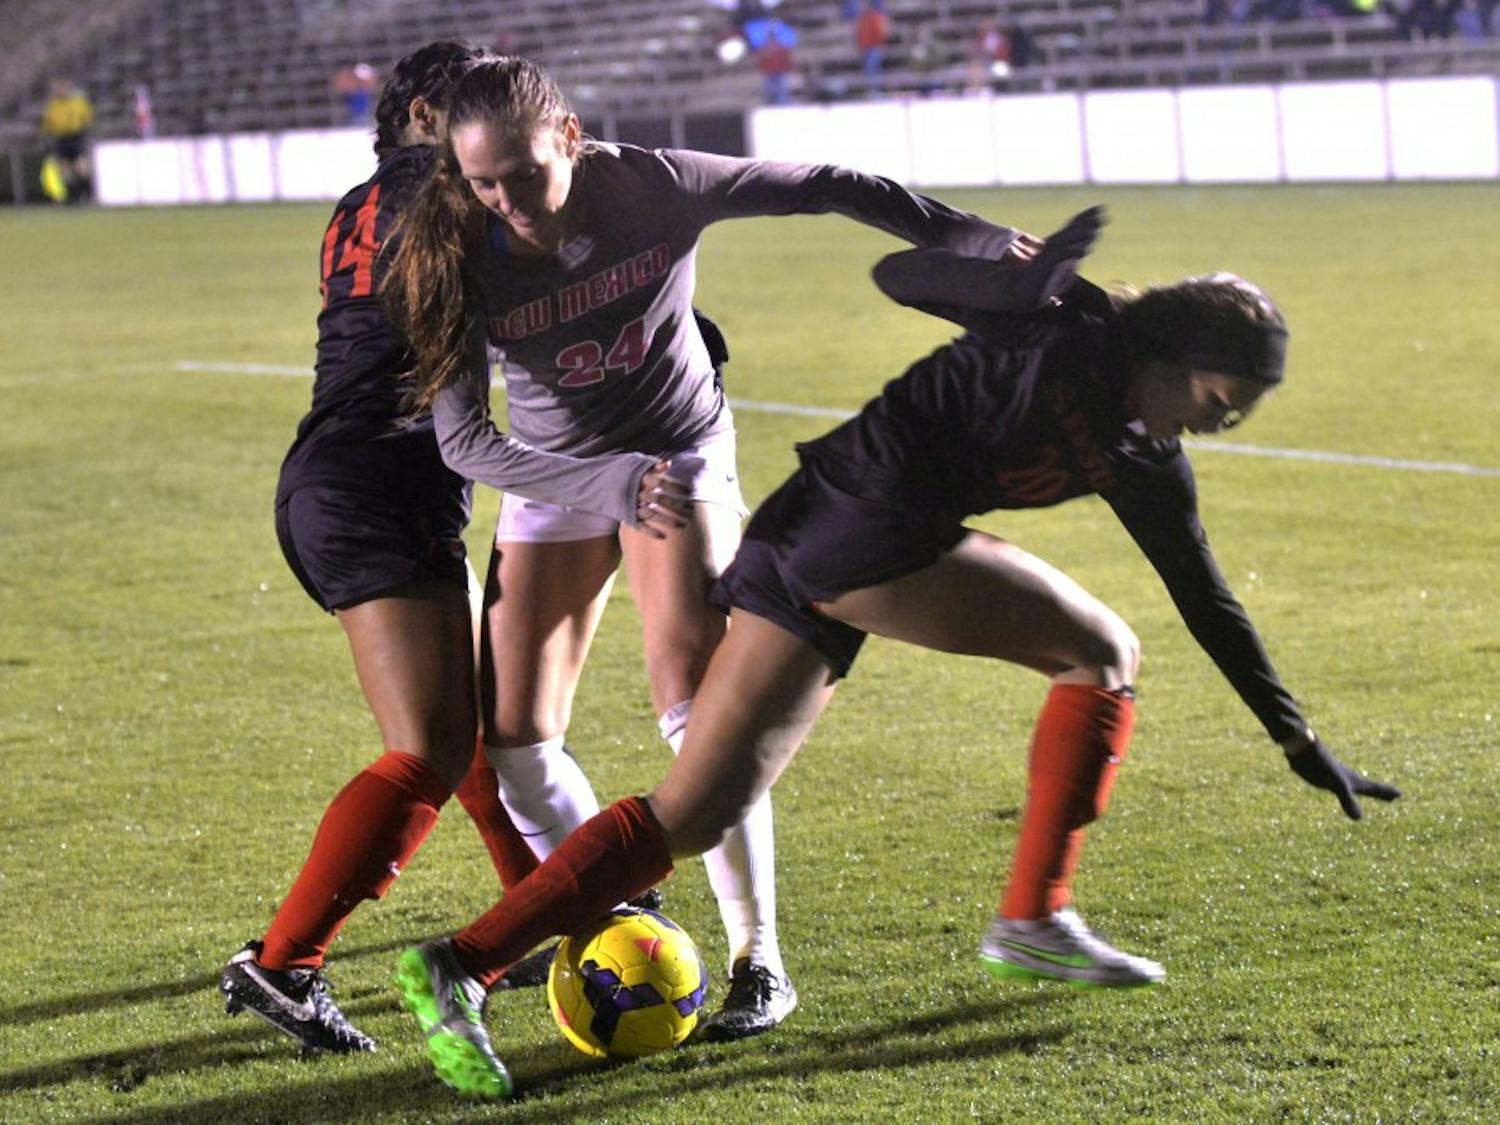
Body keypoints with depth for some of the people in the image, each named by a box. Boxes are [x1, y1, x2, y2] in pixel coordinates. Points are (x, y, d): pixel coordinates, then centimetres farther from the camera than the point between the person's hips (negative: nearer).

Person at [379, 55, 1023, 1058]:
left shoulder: (655, 186, -23)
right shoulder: (460, 257, -22)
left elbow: (826, 187, -10)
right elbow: (463, 439, -23)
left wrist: (970, 238, -4)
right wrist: (613, 486, -35)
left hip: (680, 455, -2)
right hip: (553, 480, 2)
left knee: (695, 708, -19)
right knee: (516, 739, -4)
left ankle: (760, 962, -10)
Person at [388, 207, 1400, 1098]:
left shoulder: (1143, 461, 17)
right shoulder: (1063, 325, -5)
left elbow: (1207, 601, 24)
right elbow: (900, 276, -4)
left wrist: (1300, 740, 27)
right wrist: (1023, 270, -18)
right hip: (868, 530, -8)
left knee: (693, 817, 0)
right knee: (1105, 653, 2)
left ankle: (462, 965, -6)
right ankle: (1034, 918, 5)